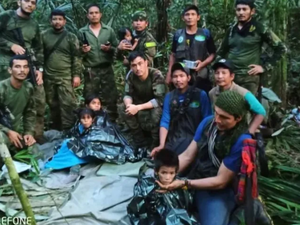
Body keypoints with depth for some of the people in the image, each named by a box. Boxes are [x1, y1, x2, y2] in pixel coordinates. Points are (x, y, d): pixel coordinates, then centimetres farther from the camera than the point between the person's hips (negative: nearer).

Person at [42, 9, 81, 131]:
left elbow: (76, 57, 0)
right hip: (48, 77, 2)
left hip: (65, 77, -2)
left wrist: (76, 75, -6)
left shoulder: (71, 37, 2)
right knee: (53, 104, 11)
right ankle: (56, 129, 24)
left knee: (68, 104, -9)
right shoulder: (44, 35, 6)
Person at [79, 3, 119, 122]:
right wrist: (82, 51, -15)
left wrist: (110, 49, -13)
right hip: (90, 71, 0)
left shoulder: (109, 30, 7)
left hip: (107, 69, 0)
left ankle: (112, 122, 16)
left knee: (110, 98, 3)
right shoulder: (82, 32, 5)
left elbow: (117, 48, 7)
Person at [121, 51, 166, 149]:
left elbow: (159, 100, -33)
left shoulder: (156, 75, -29)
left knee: (156, 111, -37)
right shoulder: (131, 75, -15)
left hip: (156, 105, -5)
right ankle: (139, 140, -5)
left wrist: (138, 107, -39)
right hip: (141, 104, 5)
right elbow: (127, 94, -9)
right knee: (124, 108, -19)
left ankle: (156, 143, -13)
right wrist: (129, 104, -33)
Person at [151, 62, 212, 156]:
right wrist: (161, 145, -11)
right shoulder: (169, 96, 9)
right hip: (173, 140, 4)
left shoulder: (201, 95, -1)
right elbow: (165, 121, 1)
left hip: (195, 138, -3)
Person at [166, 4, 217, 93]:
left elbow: (213, 54, 5)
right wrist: (169, 74, 8)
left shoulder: (205, 33, 3)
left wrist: (203, 64, -13)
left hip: (200, 78, -1)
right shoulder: (178, 35, 8)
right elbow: (173, 55, 14)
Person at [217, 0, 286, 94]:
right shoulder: (231, 29, 12)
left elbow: (281, 48, 0)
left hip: (249, 77, -4)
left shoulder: (259, 29, -2)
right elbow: (222, 51, 25)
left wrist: (265, 67, -5)